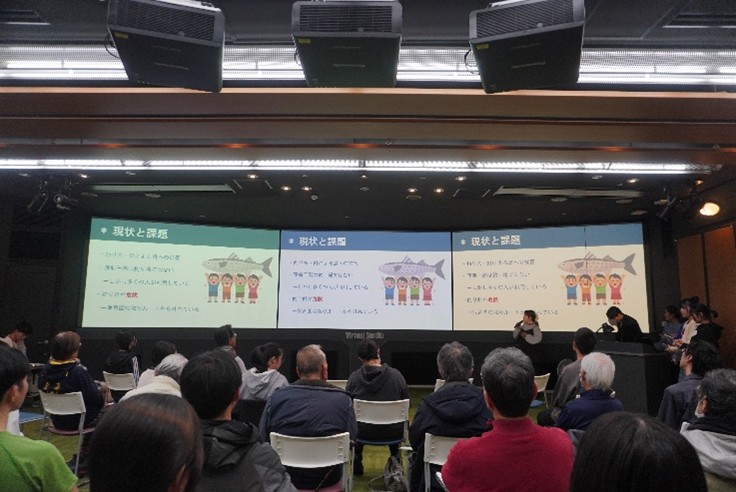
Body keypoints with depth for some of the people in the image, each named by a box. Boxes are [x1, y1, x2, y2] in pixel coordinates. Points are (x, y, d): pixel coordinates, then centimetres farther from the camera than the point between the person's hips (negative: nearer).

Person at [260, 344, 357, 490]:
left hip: (286, 478, 2)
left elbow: (263, 438, -3)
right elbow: (352, 437, -4)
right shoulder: (343, 399, -15)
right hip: (328, 479, -1)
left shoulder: (276, 397, -13)